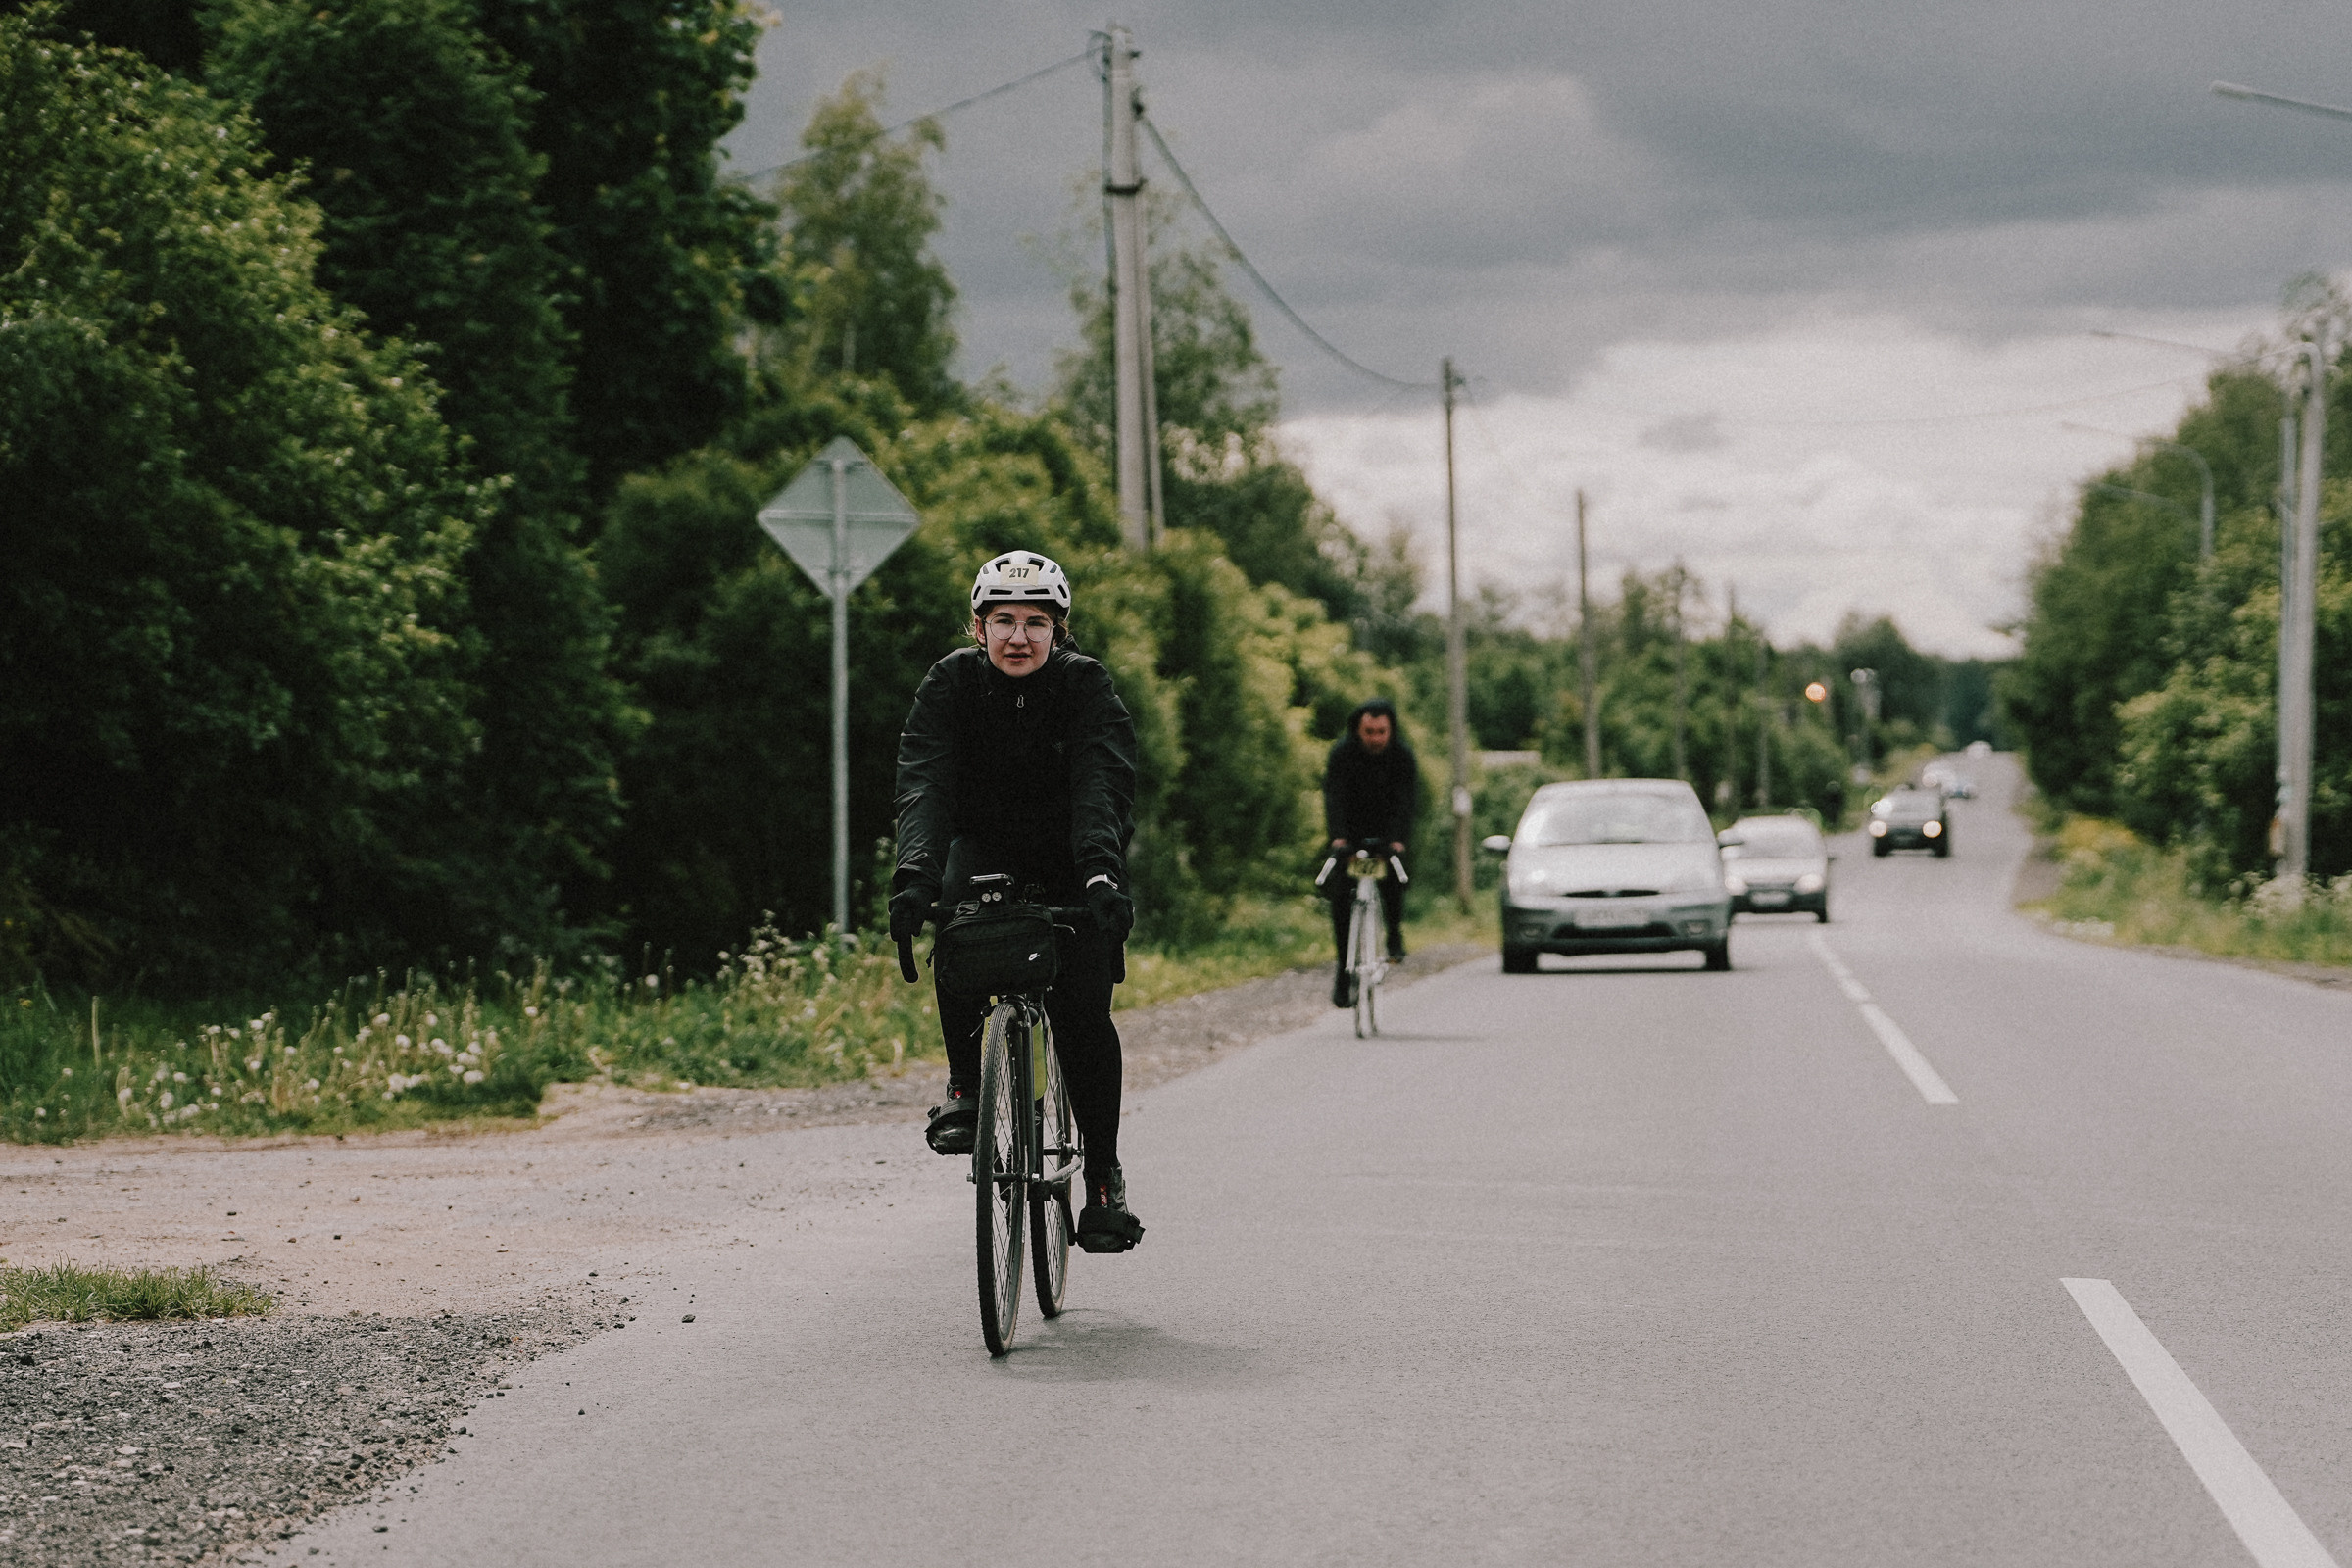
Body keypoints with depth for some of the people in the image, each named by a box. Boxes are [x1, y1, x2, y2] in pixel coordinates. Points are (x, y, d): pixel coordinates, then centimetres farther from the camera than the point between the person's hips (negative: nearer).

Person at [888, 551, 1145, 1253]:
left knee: (1083, 1011, -15)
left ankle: (1104, 1176, -3)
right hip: (984, 847, 1)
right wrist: (914, 871, -44)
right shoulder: (953, 682, -14)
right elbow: (924, 783, -27)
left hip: (1070, 861, -1)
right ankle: (965, 1085, -16)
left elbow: (1102, 784, -31)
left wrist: (1102, 871, -49)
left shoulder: (1086, 686, -17)